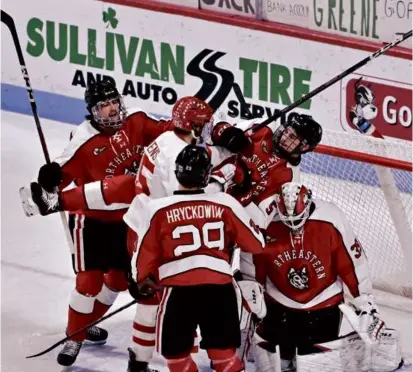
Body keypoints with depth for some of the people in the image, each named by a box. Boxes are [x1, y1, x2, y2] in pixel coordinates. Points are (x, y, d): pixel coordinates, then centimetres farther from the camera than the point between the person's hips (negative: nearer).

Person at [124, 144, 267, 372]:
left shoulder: (157, 209, -4)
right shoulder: (225, 204, 2)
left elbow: (144, 252, 5)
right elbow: (255, 243, 12)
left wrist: (141, 280, 25)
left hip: (179, 289, -2)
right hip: (220, 286, 2)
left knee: (175, 352, 15)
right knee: (224, 352, 12)